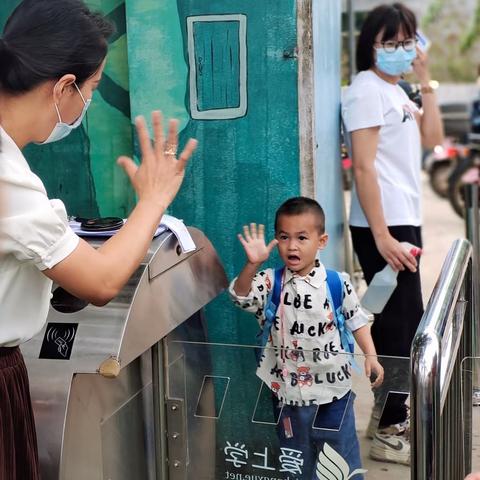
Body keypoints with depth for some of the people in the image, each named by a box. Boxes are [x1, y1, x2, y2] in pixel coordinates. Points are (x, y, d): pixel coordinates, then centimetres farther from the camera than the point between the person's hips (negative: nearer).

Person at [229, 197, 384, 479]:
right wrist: (252, 265, -38)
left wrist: (371, 357, -6)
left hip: (334, 386, -1)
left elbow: (357, 321, 3)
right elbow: (241, 297, -23)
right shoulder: (270, 282, -8)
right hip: (289, 390, 1)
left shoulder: (337, 283, -8)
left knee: (343, 454, 14)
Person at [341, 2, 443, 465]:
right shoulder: (366, 89, -12)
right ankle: (388, 433, 5)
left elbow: (433, 138, 10)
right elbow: (363, 167, -19)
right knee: (397, 324, -5)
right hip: (382, 226, -9)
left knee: (408, 321, 16)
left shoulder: (396, 91, 15)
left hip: (405, 220, 9)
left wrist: (426, 81, 5)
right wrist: (381, 235, -23)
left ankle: (391, 412, 29)